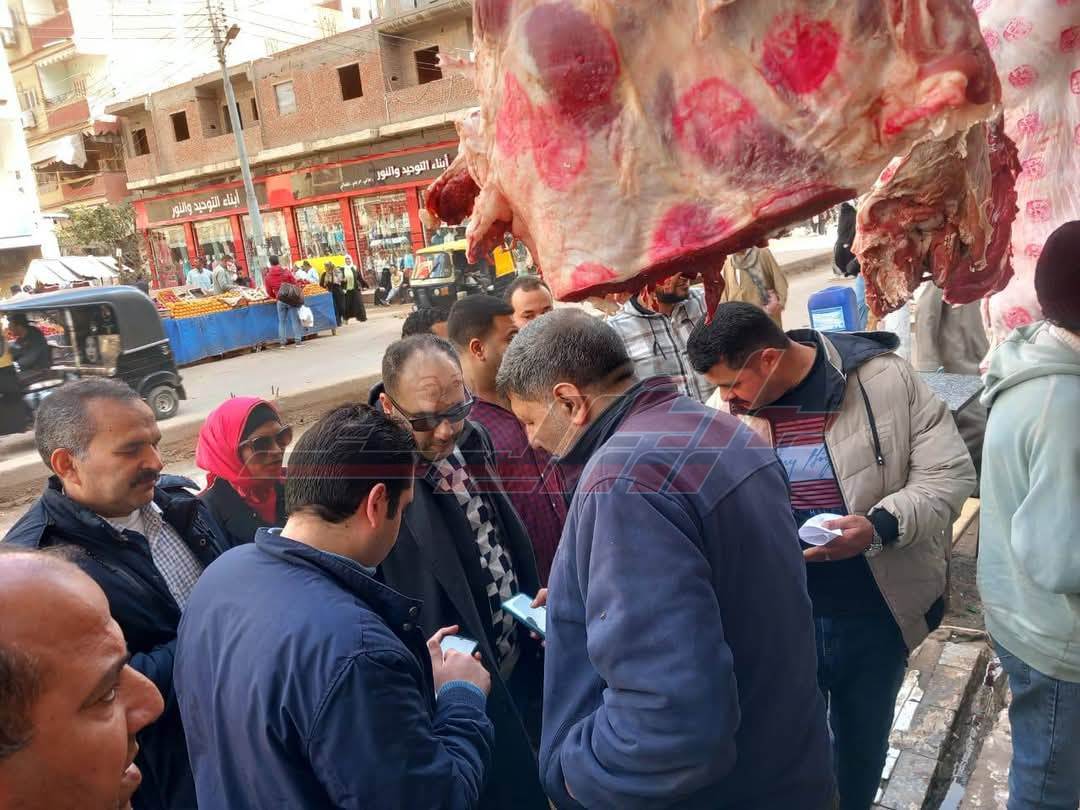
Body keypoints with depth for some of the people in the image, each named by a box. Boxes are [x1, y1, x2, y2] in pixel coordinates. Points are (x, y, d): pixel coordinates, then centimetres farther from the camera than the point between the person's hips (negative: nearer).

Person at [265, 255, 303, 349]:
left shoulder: (268, 276, 1)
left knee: (282, 321, 9)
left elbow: (269, 292, 7)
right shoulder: (286, 272, -5)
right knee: (295, 319, 3)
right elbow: (295, 284, -3)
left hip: (280, 301, 2)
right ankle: (298, 340, 1)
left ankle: (283, 342, 8)